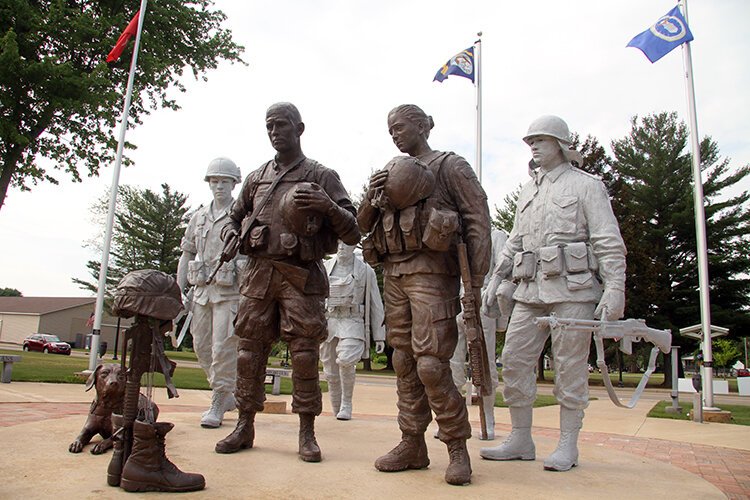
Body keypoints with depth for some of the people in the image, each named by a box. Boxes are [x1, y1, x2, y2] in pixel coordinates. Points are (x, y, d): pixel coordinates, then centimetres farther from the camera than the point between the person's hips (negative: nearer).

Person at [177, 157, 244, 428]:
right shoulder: (199, 217, 15)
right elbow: (186, 255, 18)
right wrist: (179, 290, 11)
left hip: (231, 291, -6)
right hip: (202, 289, 6)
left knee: (223, 349, -7)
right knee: (202, 347, 10)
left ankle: (217, 405, 5)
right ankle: (229, 395, 27)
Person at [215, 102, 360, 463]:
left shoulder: (322, 176, 5)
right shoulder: (256, 179, 16)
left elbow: (352, 233, 1)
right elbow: (234, 217, 28)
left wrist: (327, 206, -18)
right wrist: (231, 235, 5)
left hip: (301, 275, -3)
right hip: (258, 272, 4)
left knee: (305, 354, -3)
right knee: (249, 350, 6)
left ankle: (307, 433, 8)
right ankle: (244, 427, 19)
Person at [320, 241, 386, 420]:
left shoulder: (366, 271, 2)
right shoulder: (325, 268, 8)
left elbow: (376, 305, 4)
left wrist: (379, 335, 2)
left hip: (352, 322, -3)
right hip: (328, 321, 3)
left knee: (346, 360, -25)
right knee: (331, 372, 5)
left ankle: (347, 403, -6)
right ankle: (336, 410, 22)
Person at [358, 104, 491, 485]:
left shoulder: (450, 166, 3)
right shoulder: (392, 172, 22)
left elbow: (478, 220, -5)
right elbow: (363, 224, 20)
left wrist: (477, 279, -13)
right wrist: (372, 196, -2)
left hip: (431, 272, -7)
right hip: (393, 273, 7)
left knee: (430, 364, -12)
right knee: (404, 362, 8)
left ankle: (458, 448, 3)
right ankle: (412, 444, 17)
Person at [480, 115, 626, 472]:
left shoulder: (586, 185, 4)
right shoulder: (528, 190, 21)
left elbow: (609, 243, -4)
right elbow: (514, 242, 23)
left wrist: (614, 289, -13)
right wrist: (499, 278, 14)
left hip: (573, 288, -6)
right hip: (531, 290, 6)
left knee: (570, 367, -1)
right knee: (514, 359, 1)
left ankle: (568, 445, 11)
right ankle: (520, 441, 11)